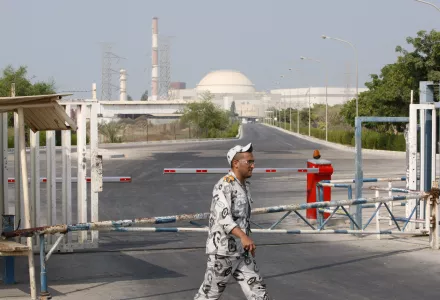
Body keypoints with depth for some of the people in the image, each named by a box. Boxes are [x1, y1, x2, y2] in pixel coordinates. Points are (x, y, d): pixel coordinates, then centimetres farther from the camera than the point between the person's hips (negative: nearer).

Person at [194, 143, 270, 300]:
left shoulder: (244, 185, 12)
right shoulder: (224, 186, -17)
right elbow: (223, 217, -31)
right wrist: (244, 236, -44)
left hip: (242, 251, 8)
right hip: (222, 251, -8)